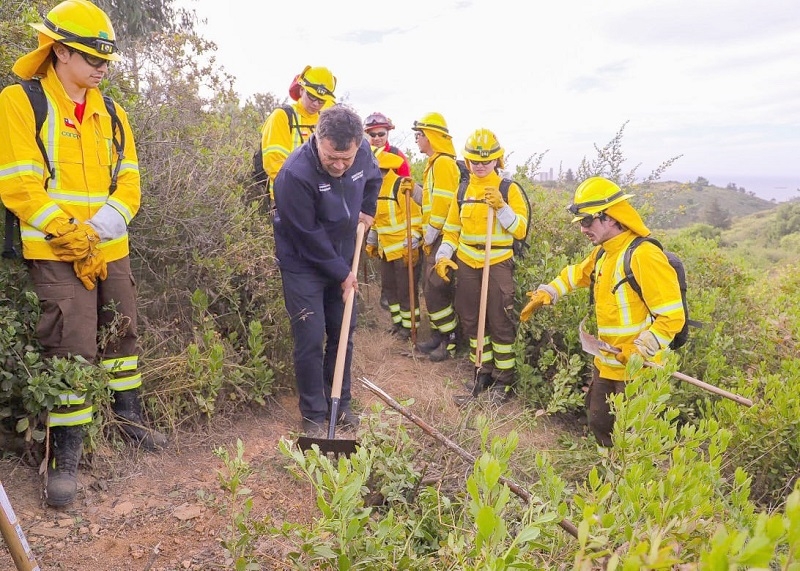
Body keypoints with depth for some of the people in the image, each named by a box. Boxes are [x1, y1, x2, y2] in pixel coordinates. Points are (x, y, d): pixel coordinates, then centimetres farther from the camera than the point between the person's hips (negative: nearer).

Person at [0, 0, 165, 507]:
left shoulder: (111, 114, 11)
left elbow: (128, 182, 6)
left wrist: (103, 228, -12)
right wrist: (72, 239, -16)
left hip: (112, 251, 6)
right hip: (57, 254, -5)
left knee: (123, 332, 15)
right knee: (72, 349, -7)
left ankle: (129, 415, 36)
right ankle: (65, 456, 7)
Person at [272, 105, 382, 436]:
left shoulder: (363, 152, -12)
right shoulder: (295, 174, -30)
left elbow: (373, 177, 17)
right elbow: (308, 237, -23)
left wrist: (367, 209, 7)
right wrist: (341, 274, -15)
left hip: (342, 260, 6)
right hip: (303, 265, -6)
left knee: (343, 334, 12)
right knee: (310, 340, -5)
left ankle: (340, 404, 28)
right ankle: (313, 414, 13)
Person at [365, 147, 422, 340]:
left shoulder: (400, 185, -19)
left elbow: (415, 217, -18)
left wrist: (411, 245, -20)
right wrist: (372, 241, 22)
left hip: (404, 250, -9)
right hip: (386, 249, 9)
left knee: (405, 289, 2)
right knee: (389, 286, 16)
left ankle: (410, 325, 17)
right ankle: (398, 321, 31)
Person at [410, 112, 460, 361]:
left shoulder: (443, 163, -14)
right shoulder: (435, 163, 18)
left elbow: (443, 202, -21)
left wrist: (431, 233, -17)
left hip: (441, 238, -10)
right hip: (434, 238, 10)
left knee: (435, 289, -9)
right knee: (431, 288, 13)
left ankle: (451, 341, 1)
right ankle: (438, 336, 22)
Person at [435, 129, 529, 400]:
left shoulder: (510, 189, -3)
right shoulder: (463, 191, 9)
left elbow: (520, 230, -10)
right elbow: (451, 230, 14)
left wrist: (501, 207, -22)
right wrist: (443, 256, 0)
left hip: (498, 264, -5)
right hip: (467, 264, 5)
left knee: (500, 322, -1)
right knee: (472, 320, 11)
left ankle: (504, 378, 13)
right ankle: (484, 370, 27)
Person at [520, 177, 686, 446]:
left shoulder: (644, 256, -22)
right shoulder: (602, 253, 7)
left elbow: (672, 317, -22)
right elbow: (576, 274, 26)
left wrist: (639, 350, -28)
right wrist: (546, 293, 13)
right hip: (606, 364, 9)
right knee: (599, 424, 22)